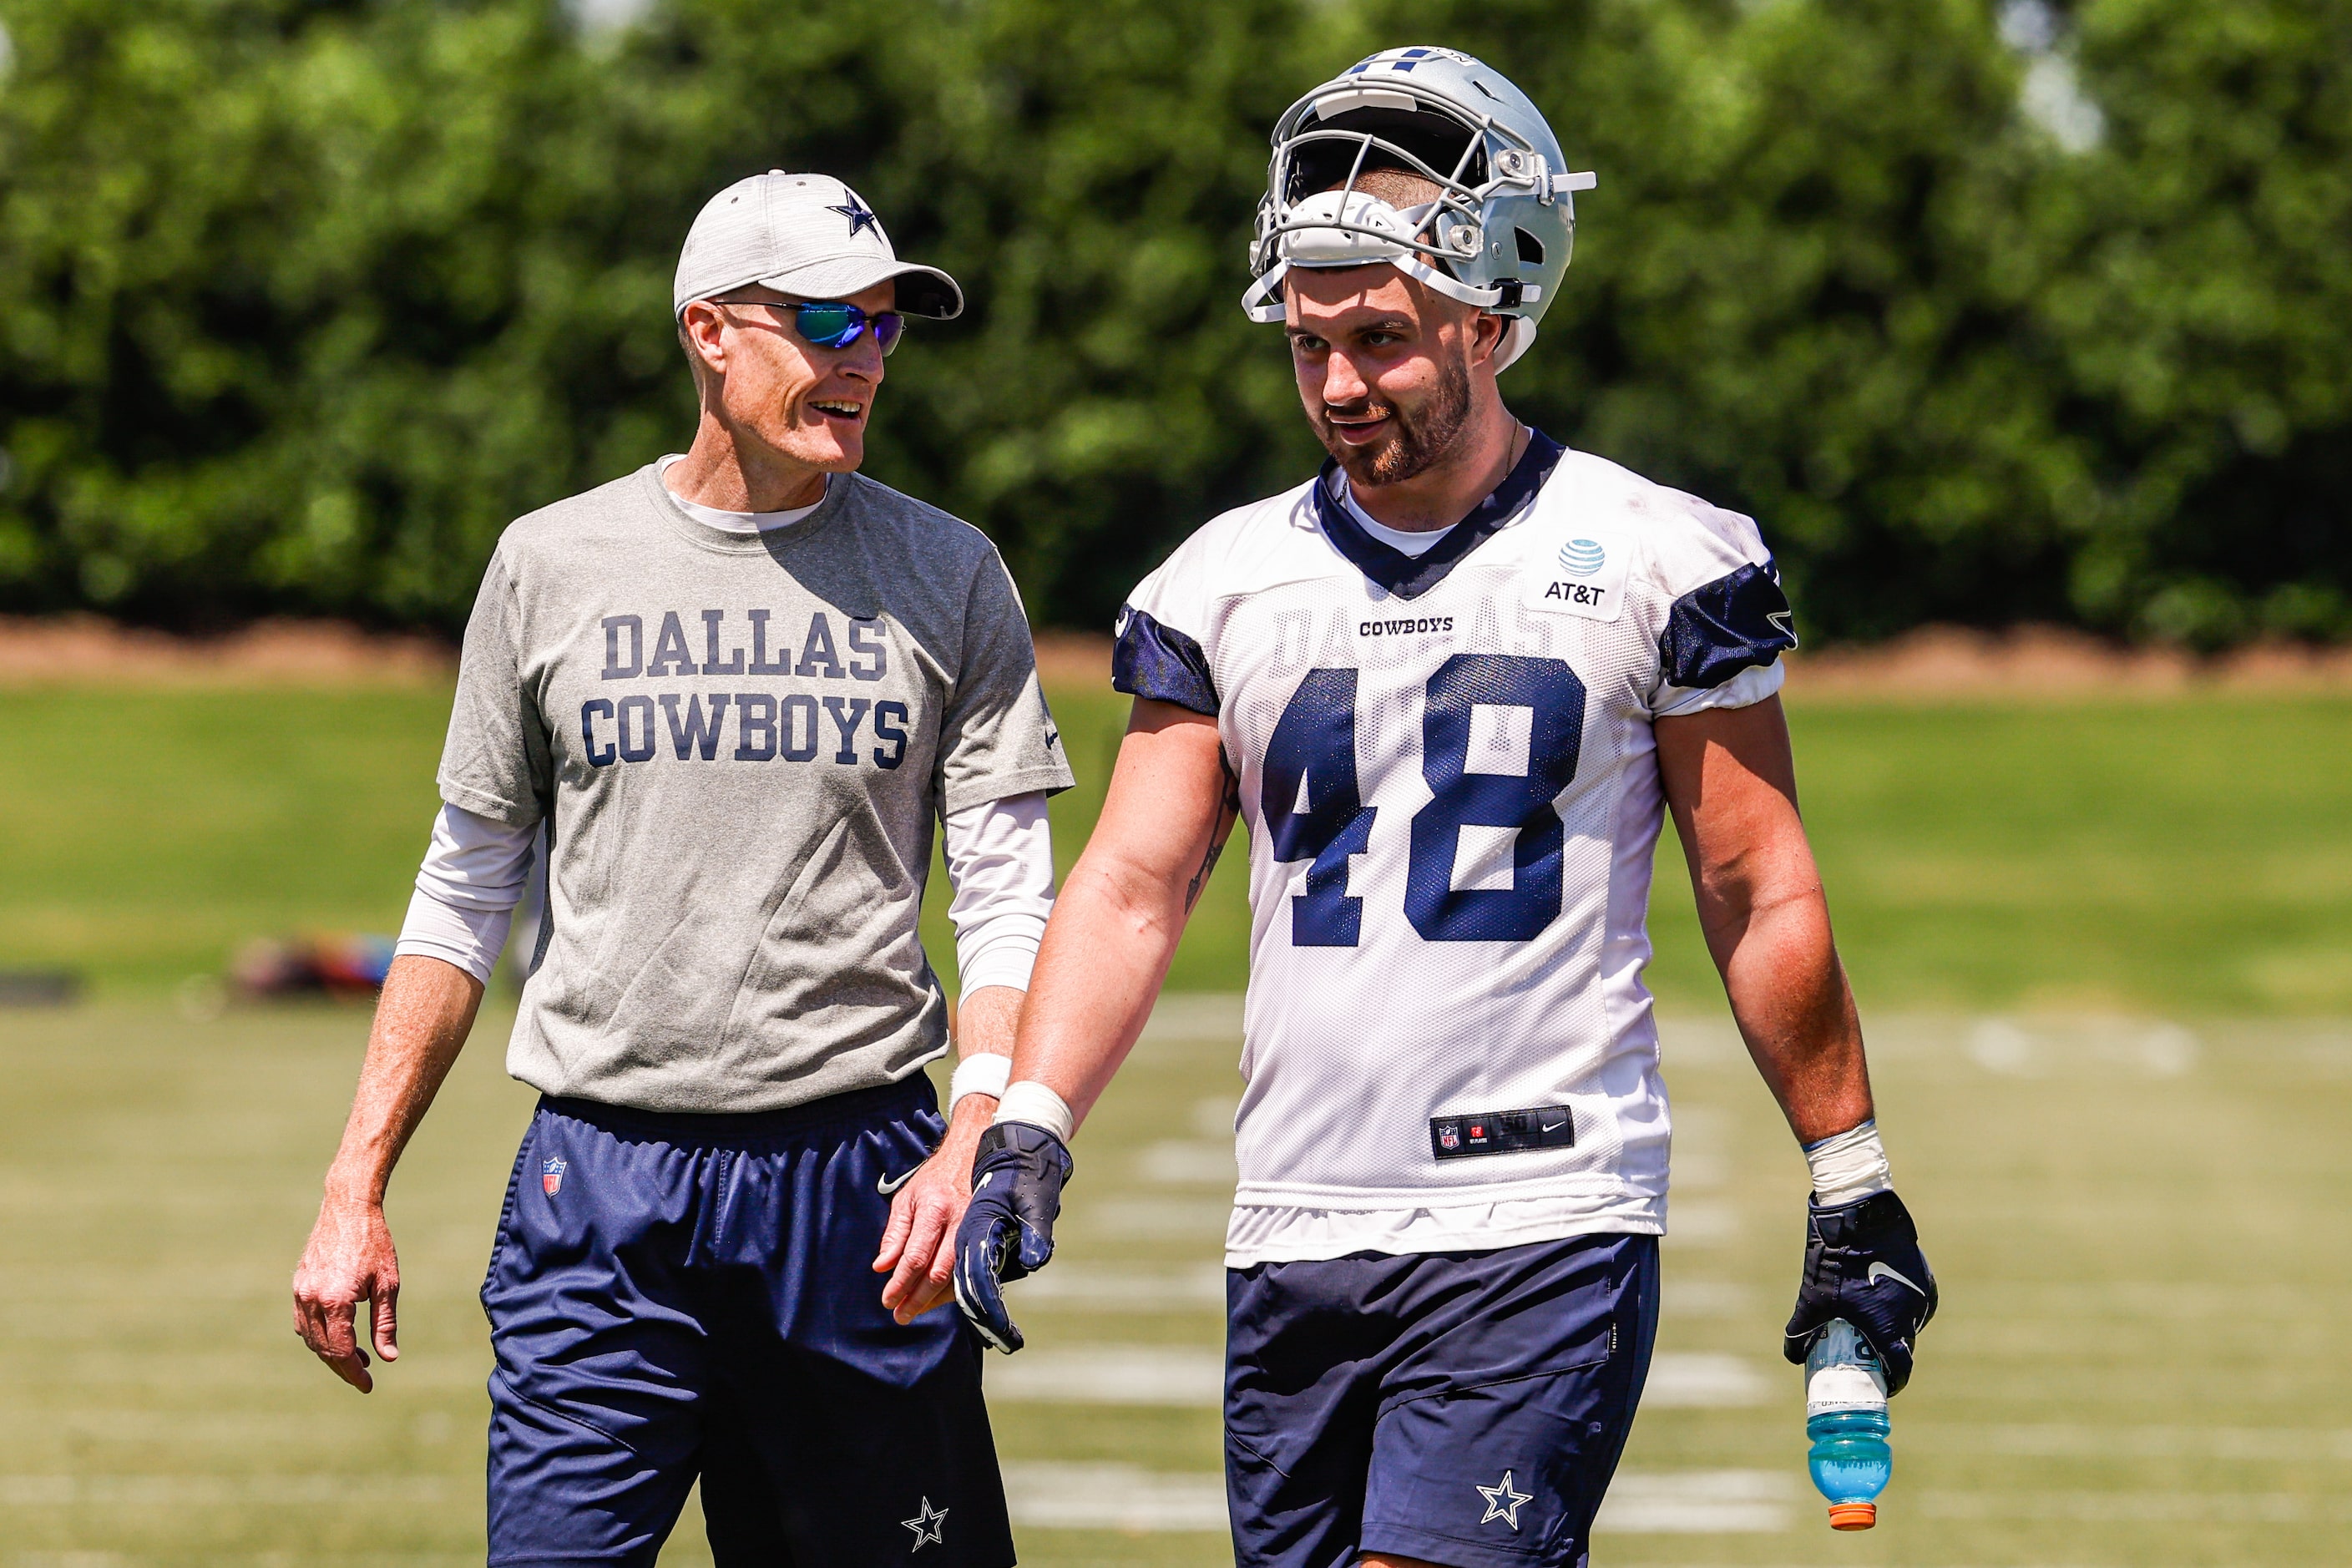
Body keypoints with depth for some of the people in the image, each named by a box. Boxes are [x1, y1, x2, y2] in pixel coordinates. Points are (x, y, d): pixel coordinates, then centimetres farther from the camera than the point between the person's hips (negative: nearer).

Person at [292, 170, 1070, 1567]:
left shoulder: (947, 578, 5)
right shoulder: (550, 565, 7)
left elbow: (1010, 906, 3)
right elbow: (462, 901, 13)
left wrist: (975, 1143, -15)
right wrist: (357, 1192, 7)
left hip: (857, 1181, 0)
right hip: (599, 1189, 0)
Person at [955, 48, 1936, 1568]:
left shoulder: (1653, 562, -1)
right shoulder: (1228, 582, 9)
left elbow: (1762, 897, 4)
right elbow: (1134, 886, 6)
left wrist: (1853, 1189, 6)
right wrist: (1030, 1128, -9)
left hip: (1542, 1230, -4)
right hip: (1295, 1237, 4)